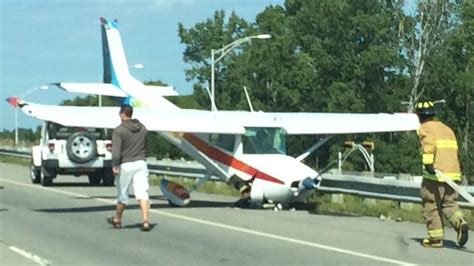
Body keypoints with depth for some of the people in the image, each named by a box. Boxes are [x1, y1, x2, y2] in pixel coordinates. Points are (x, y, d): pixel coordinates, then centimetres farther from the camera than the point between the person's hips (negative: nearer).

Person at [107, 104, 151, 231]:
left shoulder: (119, 130, -10)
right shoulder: (142, 128, 9)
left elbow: (116, 150, -20)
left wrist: (114, 165, -19)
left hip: (125, 165, -3)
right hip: (140, 163, 3)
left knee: (122, 194, 11)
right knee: (142, 192, -5)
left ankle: (117, 220, 30)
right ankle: (145, 221, -17)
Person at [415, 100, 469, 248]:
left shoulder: (425, 128, 2)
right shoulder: (447, 129, 23)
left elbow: (429, 143, -18)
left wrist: (428, 162, -29)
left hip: (435, 173, -6)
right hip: (453, 172, 6)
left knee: (431, 205, 5)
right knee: (450, 203, 15)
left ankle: (435, 237, 7)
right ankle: (460, 222, -12)